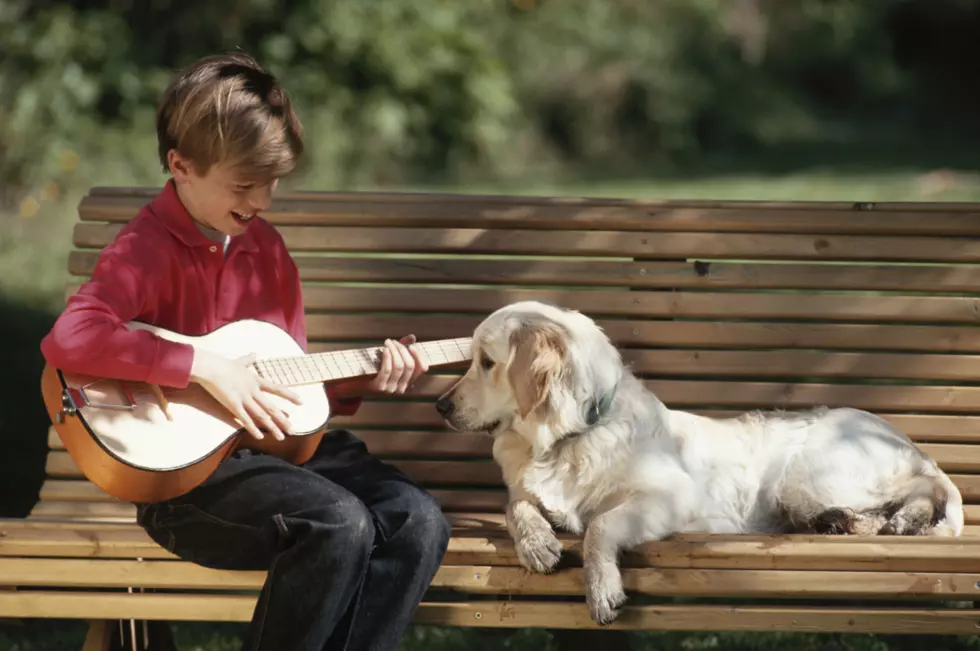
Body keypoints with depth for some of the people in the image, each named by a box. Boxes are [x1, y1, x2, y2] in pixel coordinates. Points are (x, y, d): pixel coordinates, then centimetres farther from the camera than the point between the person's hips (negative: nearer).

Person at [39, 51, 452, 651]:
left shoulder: (266, 248, 14)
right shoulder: (149, 248, -9)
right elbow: (68, 339, -28)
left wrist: (358, 383, 2)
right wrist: (203, 367, -27)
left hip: (282, 444, 7)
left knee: (418, 522, -16)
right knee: (340, 523, -31)